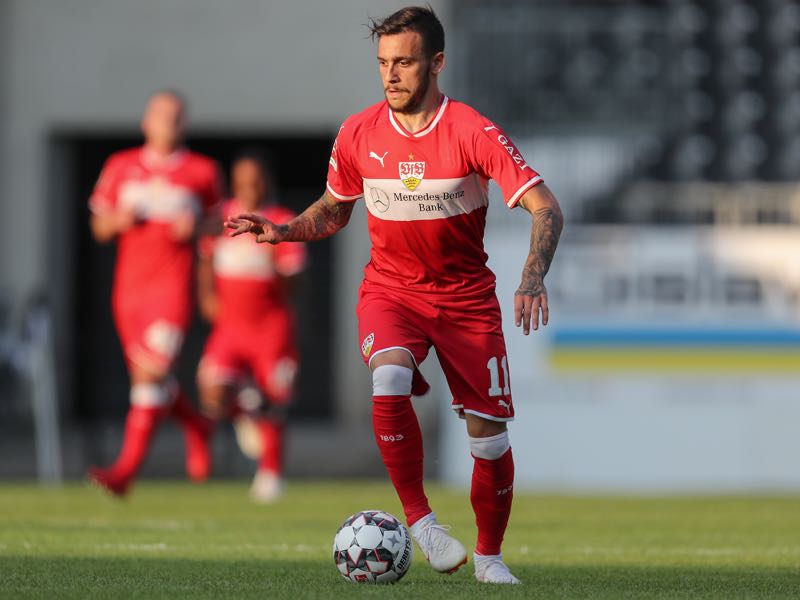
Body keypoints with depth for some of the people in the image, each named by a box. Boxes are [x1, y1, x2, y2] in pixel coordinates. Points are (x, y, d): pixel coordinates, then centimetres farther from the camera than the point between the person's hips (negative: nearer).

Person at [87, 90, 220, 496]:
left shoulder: (202, 172, 4)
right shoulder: (121, 167, 11)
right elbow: (99, 228, 14)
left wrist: (196, 228, -8)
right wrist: (118, 220, -8)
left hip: (173, 288, -4)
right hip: (129, 289, 4)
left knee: (151, 374, -16)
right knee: (147, 376, 10)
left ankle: (126, 470, -19)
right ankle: (196, 427, 38)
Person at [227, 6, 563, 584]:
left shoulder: (473, 132, -15)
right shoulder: (359, 134, -4)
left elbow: (546, 207, -19)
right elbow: (334, 209, 14)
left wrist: (533, 279, -35)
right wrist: (282, 231, -6)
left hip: (467, 298, -1)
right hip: (390, 291, 1)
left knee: (490, 437, -1)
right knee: (389, 382, -31)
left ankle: (490, 555, 22)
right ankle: (419, 520, -19)